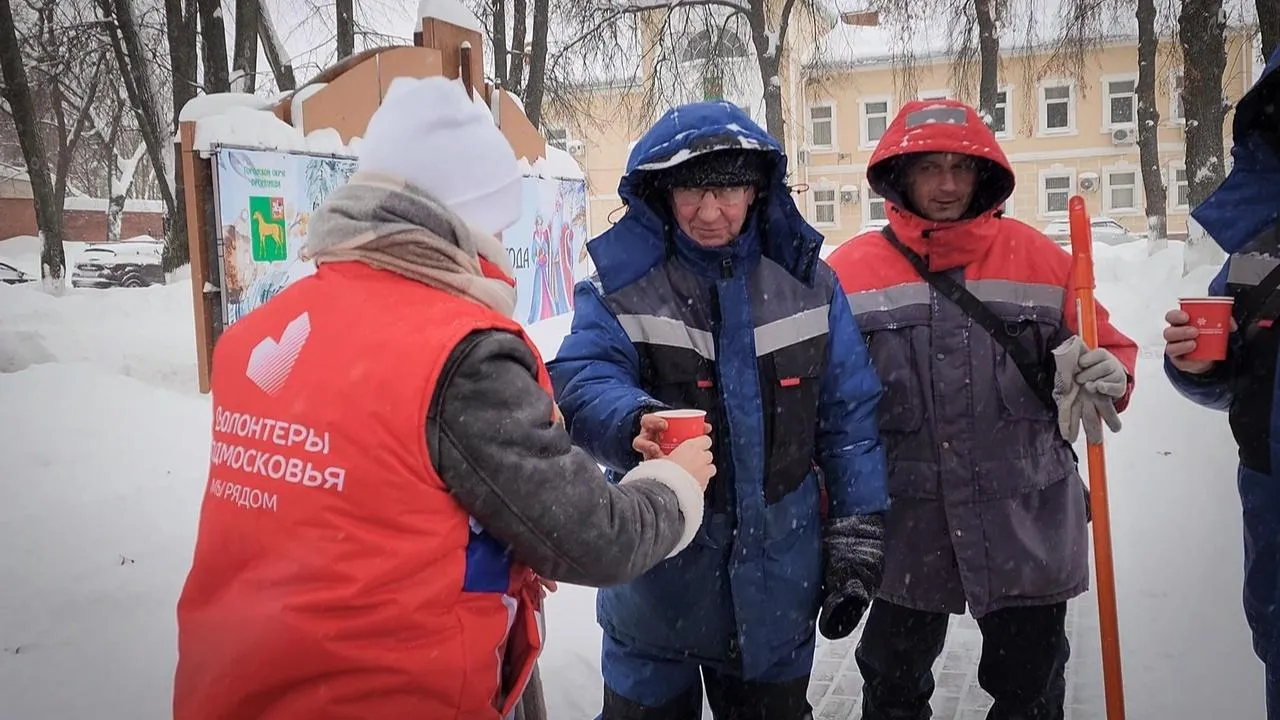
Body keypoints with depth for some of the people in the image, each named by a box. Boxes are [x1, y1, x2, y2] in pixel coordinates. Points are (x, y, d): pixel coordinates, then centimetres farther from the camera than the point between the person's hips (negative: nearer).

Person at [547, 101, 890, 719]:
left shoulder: (806, 281, 0)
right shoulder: (622, 282, -8)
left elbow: (848, 416, 2)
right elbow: (584, 381, -22)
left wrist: (856, 536, 0)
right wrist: (636, 421, -44)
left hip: (779, 572, 2)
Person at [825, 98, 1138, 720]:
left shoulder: (1037, 257, 0)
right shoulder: (850, 270, -3)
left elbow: (1105, 347, 7)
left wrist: (1104, 376, -16)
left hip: (1027, 525, 1)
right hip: (904, 526, 0)